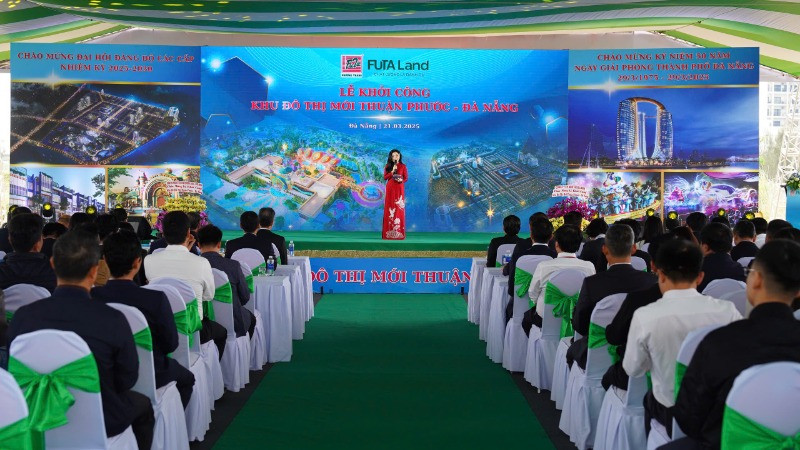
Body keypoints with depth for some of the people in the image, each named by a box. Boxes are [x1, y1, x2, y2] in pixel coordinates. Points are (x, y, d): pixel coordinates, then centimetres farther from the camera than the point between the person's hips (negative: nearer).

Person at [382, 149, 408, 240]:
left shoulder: (403, 166, 3)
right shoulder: (387, 166, 7)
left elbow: (406, 178, 4)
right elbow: (385, 177, 1)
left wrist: (401, 180, -17)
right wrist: (392, 171, -11)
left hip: (399, 189, -1)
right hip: (390, 189, 1)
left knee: (399, 209, -4)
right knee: (389, 208, -2)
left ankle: (399, 231, -1)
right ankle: (389, 231, 0)